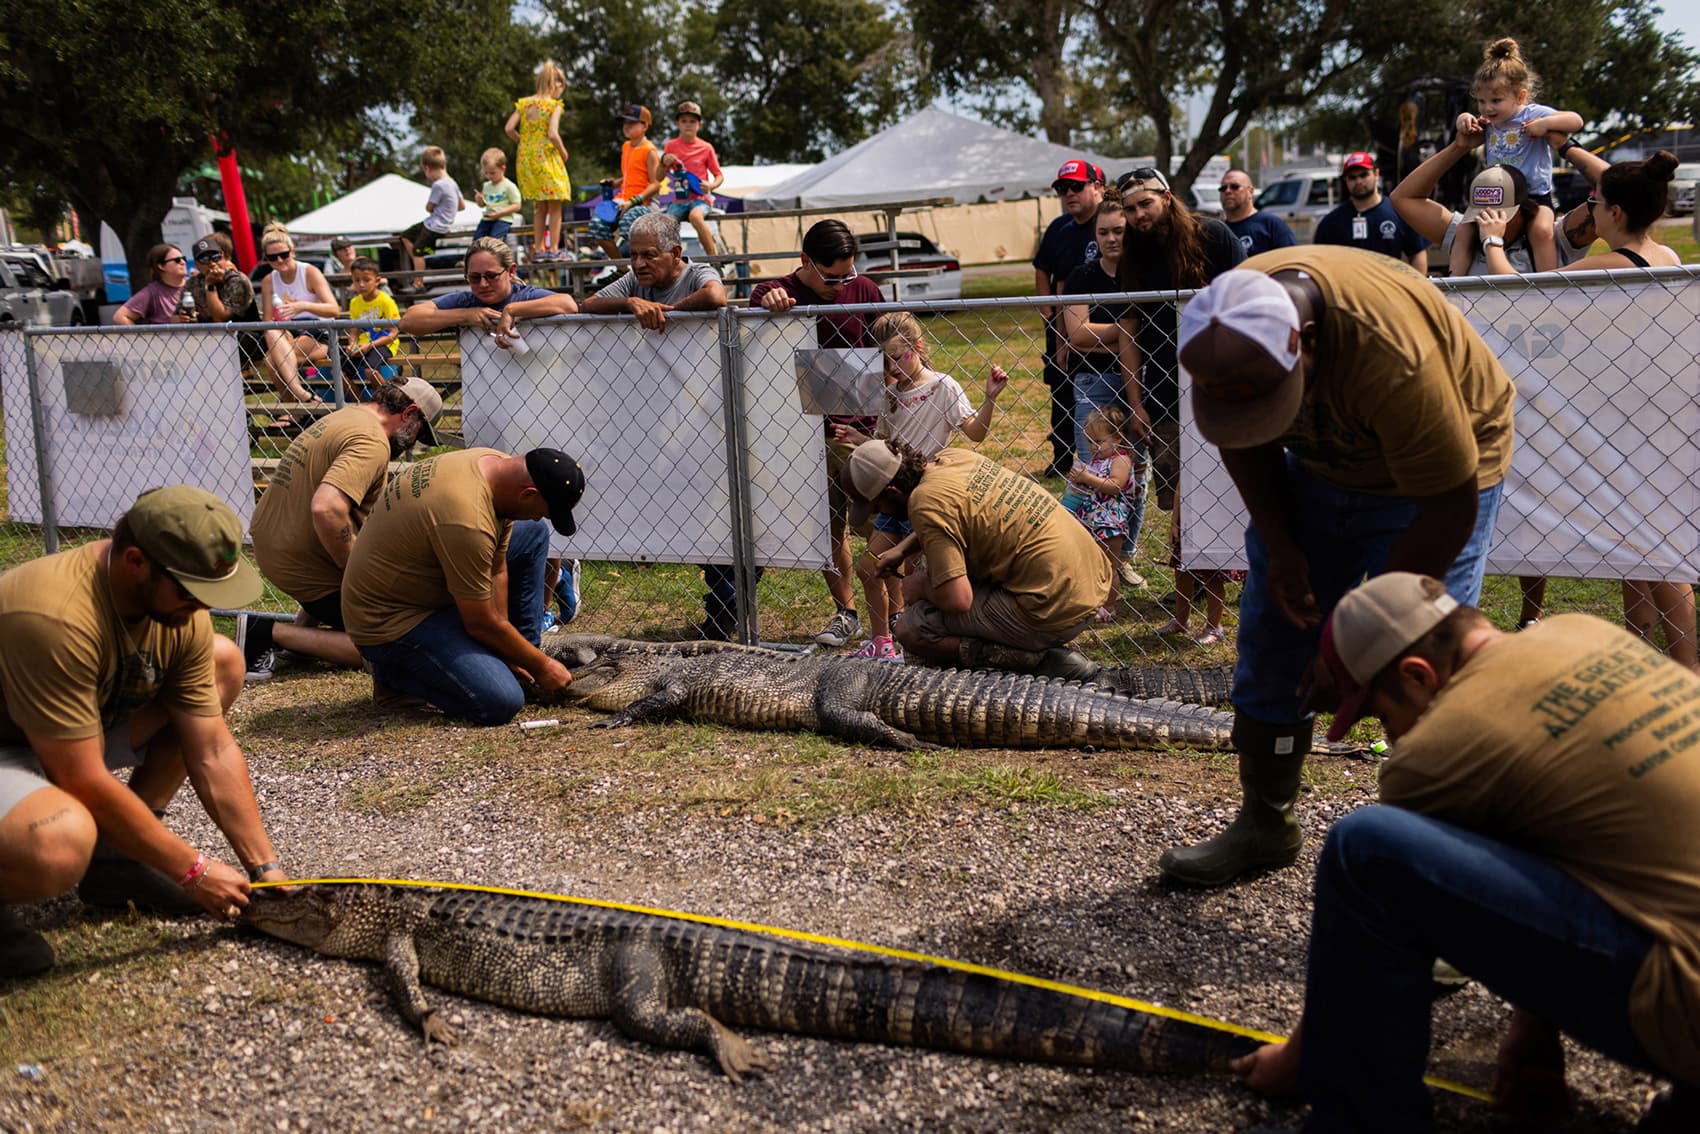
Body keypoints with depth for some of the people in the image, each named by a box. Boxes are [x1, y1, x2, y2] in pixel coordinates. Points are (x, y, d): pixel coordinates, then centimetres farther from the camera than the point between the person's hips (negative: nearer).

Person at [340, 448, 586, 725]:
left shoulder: (500, 464, -5)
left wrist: (508, 654, 2)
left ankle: (517, 667, 12)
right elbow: (482, 625, -23)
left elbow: (497, 571, 2)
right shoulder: (467, 521, -33)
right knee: (501, 701, -23)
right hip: (389, 620, -10)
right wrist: (542, 666, -10)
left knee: (533, 534, 10)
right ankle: (394, 671, 1)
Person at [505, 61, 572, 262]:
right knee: (555, 207, 4)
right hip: (547, 157, -5)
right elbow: (553, 133, -21)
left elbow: (509, 128, -3)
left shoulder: (524, 103, 5)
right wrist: (563, 152, -5)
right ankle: (553, 249, 1)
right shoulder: (554, 105, -9)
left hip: (527, 159, 5)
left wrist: (523, 141, 12)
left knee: (539, 207, 15)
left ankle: (538, 249, 15)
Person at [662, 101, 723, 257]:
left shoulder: (706, 148, 2)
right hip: (680, 199, 3)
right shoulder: (671, 146, 7)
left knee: (695, 216, -37)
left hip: (701, 198, -3)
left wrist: (711, 186, -15)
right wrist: (664, 162, -12)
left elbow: (719, 175, 7)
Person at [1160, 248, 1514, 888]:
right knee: (1270, 645, 5)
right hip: (1319, 466, 6)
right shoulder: (1225, 334, -23)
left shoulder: (1392, 355, -41)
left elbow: (1450, 507, -31)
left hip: (1441, 471, -5)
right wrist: (1279, 546, -11)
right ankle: (1263, 824, 20)